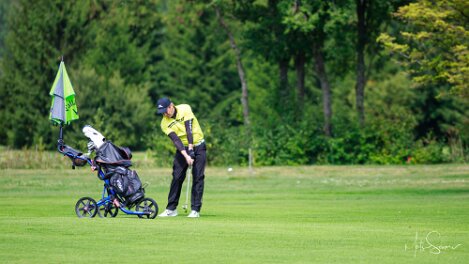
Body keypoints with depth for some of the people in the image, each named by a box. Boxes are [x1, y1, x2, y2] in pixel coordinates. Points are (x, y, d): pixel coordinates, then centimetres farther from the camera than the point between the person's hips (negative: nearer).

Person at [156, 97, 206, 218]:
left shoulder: (185, 109, -13)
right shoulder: (165, 123, -7)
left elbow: (189, 129, -19)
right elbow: (176, 140, -18)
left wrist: (191, 148, -26)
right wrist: (186, 155, -29)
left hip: (197, 146, -3)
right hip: (182, 148, 3)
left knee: (198, 177, -7)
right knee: (177, 177, -2)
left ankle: (195, 210, -6)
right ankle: (171, 209, 4)